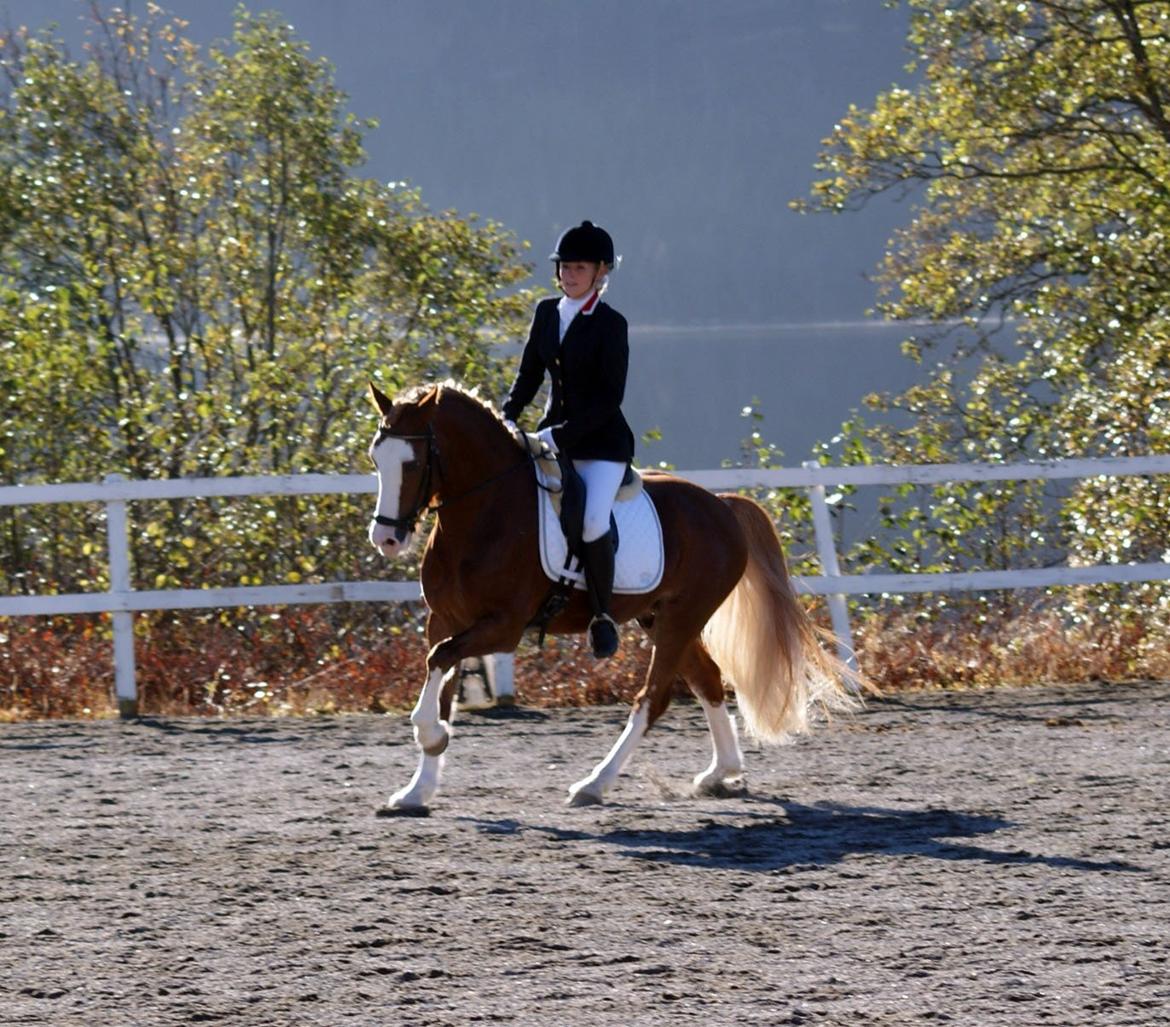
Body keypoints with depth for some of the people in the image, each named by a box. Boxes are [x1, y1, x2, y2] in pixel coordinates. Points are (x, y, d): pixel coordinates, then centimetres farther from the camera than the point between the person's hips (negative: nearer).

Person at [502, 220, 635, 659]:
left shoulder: (610, 325, -11)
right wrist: (508, 417, -5)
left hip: (602, 442, -7)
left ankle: (602, 616, -10)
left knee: (593, 521, -25)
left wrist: (561, 436, -22)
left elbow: (610, 397, -16)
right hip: (554, 434, 7)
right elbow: (530, 373, 12)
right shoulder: (547, 313, 7)